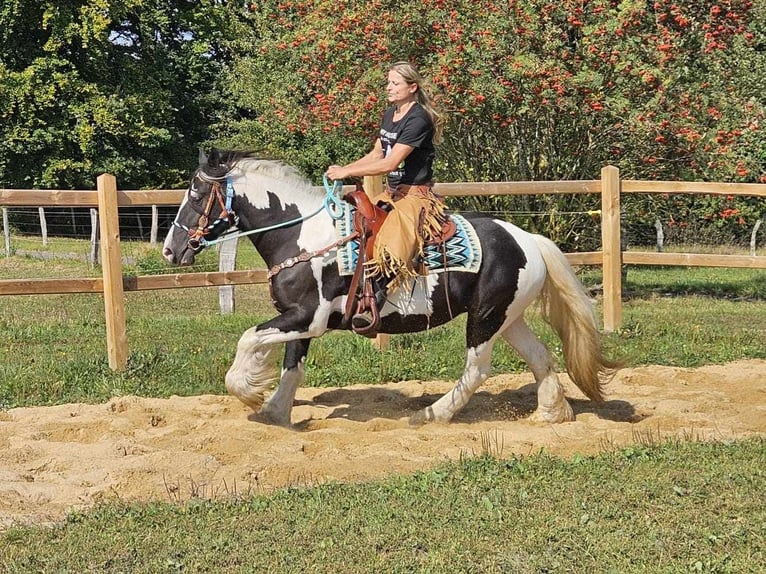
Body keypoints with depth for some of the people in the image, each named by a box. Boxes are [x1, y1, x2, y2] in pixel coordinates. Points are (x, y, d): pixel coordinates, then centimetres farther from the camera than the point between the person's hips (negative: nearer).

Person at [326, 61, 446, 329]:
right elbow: (376, 154, 18)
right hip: (392, 194, 11)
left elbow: (390, 163, -23)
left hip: (415, 197, -10)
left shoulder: (418, 120, -17)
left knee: (390, 250, -30)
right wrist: (344, 168, 2)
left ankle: (372, 305, -35)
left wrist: (346, 172, -20)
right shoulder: (389, 114, 12)